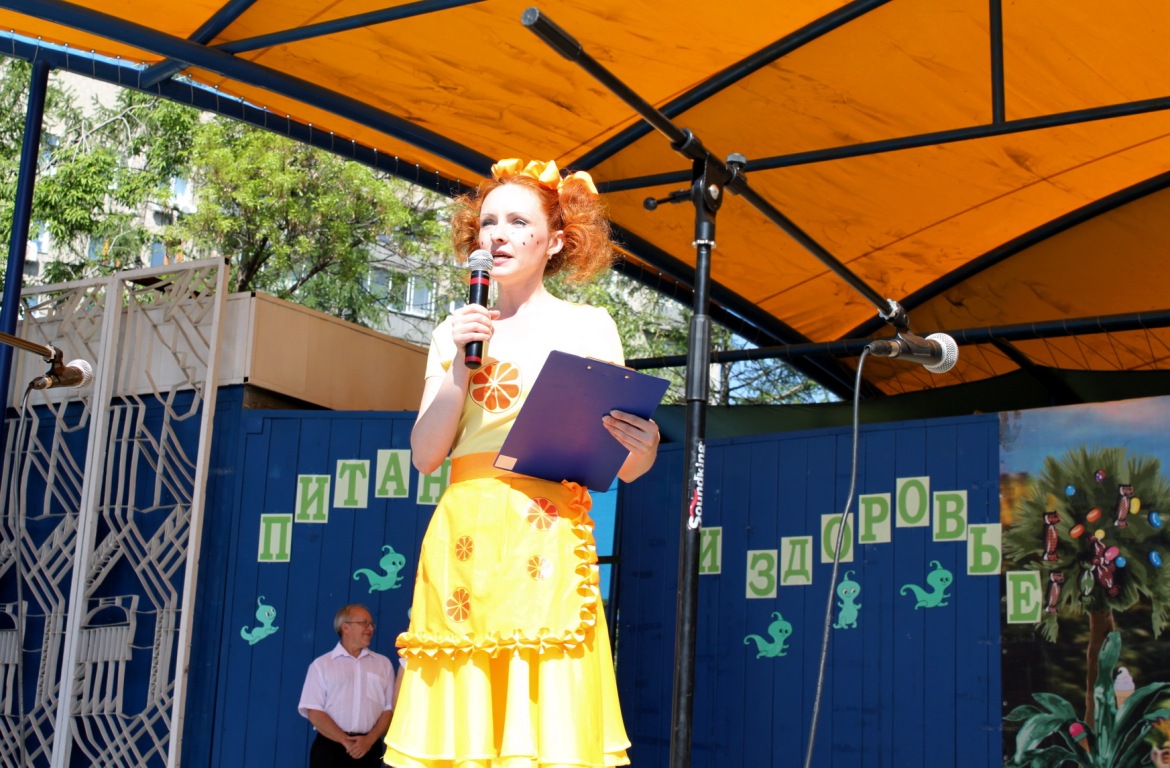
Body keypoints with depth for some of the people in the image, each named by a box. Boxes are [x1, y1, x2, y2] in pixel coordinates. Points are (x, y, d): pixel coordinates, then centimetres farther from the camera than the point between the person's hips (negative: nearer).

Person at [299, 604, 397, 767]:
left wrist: (369, 739, -9)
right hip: (330, 747, -2)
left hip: (368, 749, 2)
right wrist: (345, 741, -12)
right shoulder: (321, 664, 5)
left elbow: (389, 709, 8)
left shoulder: (383, 664, 13)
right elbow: (314, 712, -2)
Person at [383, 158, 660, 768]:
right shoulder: (456, 332, 17)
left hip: (546, 534, -3)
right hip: (461, 539, 3)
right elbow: (424, 455, 9)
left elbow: (617, 467, 5)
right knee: (458, 718, -1)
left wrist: (640, 451, -18)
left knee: (545, 713, -10)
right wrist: (460, 364, -3)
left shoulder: (587, 325, 8)